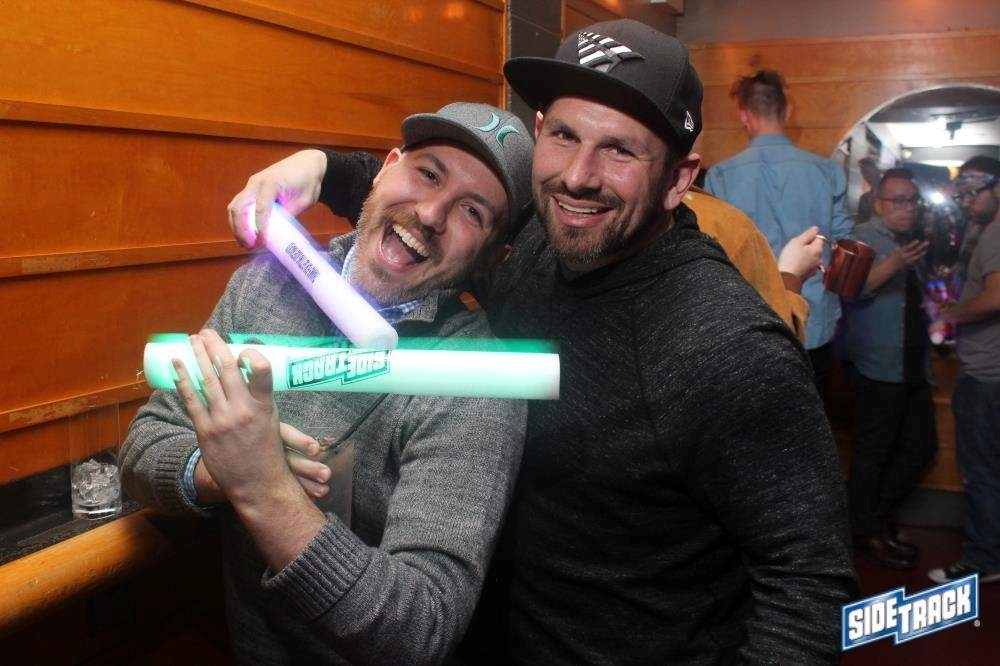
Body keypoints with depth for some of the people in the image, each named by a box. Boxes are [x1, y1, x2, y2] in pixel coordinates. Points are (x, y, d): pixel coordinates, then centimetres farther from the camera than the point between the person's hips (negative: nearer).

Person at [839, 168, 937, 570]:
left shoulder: (911, 243, 20)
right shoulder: (863, 237, -7)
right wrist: (893, 264, -35)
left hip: (912, 366, 9)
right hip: (877, 366, -9)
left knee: (922, 445, 13)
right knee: (874, 450, -2)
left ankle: (878, 516, 27)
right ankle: (866, 533, 12)